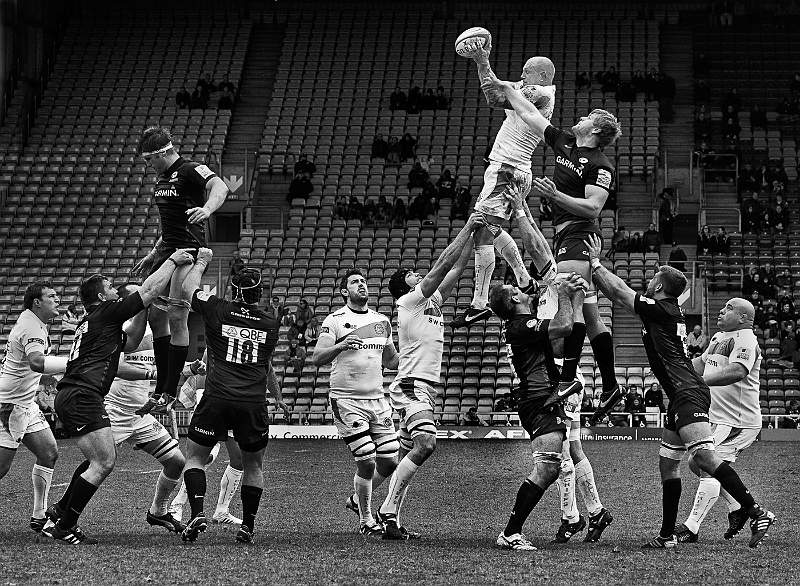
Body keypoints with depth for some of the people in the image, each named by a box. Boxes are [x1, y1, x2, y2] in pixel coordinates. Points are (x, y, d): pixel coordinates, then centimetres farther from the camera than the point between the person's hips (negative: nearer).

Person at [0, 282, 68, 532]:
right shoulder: (31, 327, -21)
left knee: (49, 453, 5)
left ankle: (39, 516, 10)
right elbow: (37, 362, -40)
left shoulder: (35, 322, 11)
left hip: (25, 403, 10)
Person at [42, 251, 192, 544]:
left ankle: (59, 512, 24)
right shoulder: (106, 312, -2)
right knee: (104, 462, -10)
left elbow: (130, 342, 36)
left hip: (70, 396, 11)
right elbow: (149, 290, -3)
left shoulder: (92, 322, 25)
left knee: (101, 459, 22)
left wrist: (144, 312, 28)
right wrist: (172, 261, 8)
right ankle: (64, 528, -8)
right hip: (83, 396, -11)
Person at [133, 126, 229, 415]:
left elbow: (220, 187, -30)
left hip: (189, 250, -10)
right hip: (168, 250, 10)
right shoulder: (162, 177, 18)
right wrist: (153, 255, 29)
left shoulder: (190, 171, -11)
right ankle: (161, 385, 17)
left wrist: (206, 209, -49)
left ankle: (170, 391, -7)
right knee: (155, 313, 9)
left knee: (177, 317, -10)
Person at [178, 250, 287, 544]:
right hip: (254, 404, 2)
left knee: (195, 456, 11)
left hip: (217, 398, -2)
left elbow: (188, 289, 18)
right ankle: (247, 526, 14)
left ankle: (197, 513, -7)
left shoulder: (218, 310, 1)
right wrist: (278, 398, 44)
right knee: (254, 465, 18)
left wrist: (201, 261, 35)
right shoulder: (270, 324, 10)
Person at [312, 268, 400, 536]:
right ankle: (365, 520, 7)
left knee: (390, 460, 2)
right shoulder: (335, 320, -4)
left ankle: (357, 500, 27)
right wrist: (340, 346, -30)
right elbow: (317, 358, -12)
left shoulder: (382, 321, 14)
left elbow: (391, 360, 26)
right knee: (367, 461, -10)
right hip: (347, 400, -6)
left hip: (377, 398, 6)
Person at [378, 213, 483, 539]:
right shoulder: (408, 301, -4)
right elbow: (442, 265, -9)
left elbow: (456, 269, 19)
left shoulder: (432, 301, 19)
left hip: (425, 388, 9)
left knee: (408, 456, 6)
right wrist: (467, 230, -6)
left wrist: (473, 236, 12)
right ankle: (388, 510, -23)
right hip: (411, 386, -9)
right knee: (425, 444, -24)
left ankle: (391, 522, 6)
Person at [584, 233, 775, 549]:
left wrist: (595, 262, 11)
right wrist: (595, 269, 31)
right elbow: (621, 294, 32)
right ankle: (667, 535, 16)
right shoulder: (670, 312, 20)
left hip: (688, 394, -11)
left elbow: (619, 292, -2)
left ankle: (757, 513, -28)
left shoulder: (660, 310, -6)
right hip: (683, 396, 11)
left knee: (705, 457, -22)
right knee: (667, 462, 13)